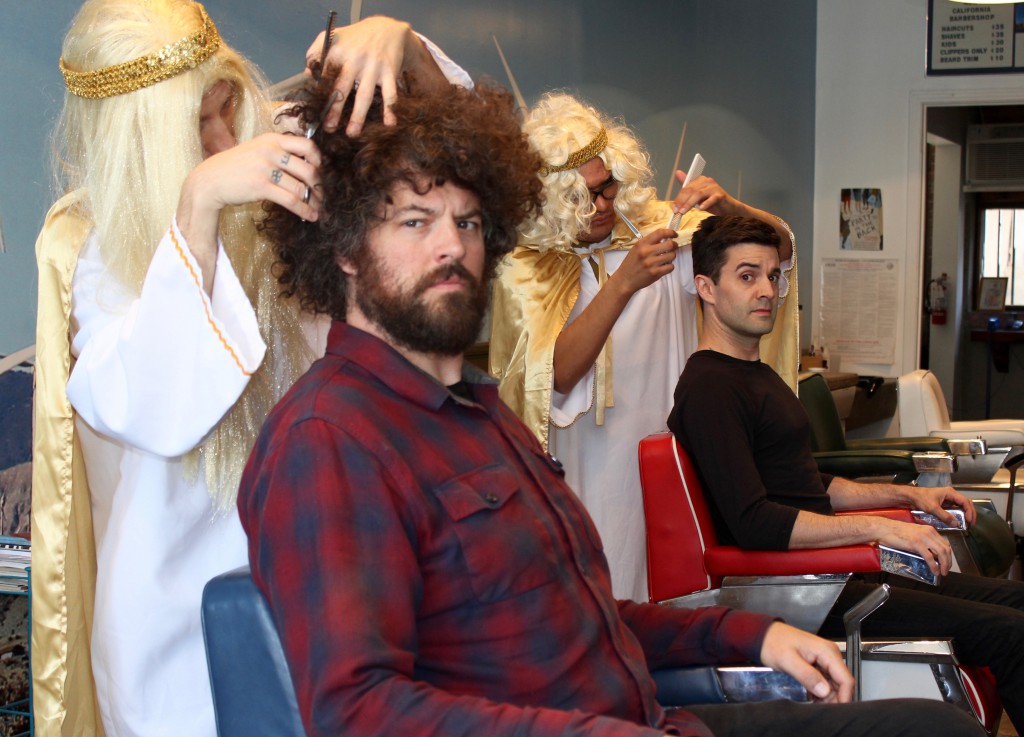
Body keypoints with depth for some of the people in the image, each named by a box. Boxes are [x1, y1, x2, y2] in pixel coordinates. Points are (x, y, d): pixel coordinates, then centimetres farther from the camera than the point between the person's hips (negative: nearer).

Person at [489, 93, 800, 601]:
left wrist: (730, 210, -22)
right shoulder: (524, 271, -7)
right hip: (591, 476, -2)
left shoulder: (654, 226, 0)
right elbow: (556, 374, -21)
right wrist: (623, 283, -28)